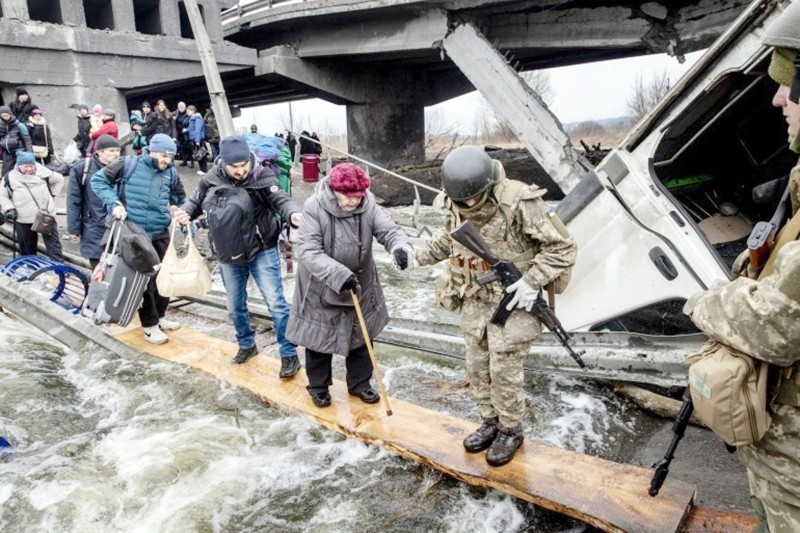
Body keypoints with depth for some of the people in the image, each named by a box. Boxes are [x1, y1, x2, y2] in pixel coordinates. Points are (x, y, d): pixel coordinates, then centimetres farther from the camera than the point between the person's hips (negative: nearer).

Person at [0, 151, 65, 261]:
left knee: (53, 242, 1)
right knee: (27, 247, 12)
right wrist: (9, 209, -7)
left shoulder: (43, 172, -3)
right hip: (23, 220, 0)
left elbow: (59, 179, 14)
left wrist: (51, 194, 7)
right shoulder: (10, 178, -4)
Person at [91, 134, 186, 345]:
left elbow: (181, 201, 14)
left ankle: (159, 317, 32)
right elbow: (98, 180, -3)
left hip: (161, 234, 4)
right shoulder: (129, 165, -9)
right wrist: (114, 203, -16)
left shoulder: (170, 173, 2)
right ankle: (150, 326, 14)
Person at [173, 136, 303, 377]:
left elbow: (280, 199, -29)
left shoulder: (262, 177, -16)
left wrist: (293, 214, -50)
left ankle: (289, 355, 9)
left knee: (275, 302, -5)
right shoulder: (211, 179, -5)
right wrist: (185, 212, -11)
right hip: (228, 256, 5)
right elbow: (196, 201, 11)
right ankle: (247, 344, 42)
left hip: (262, 251, -4)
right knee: (235, 306, 18)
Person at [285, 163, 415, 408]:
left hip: (360, 286, 4)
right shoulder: (314, 207, -23)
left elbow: (389, 230, -17)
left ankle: (359, 383, 38)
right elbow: (308, 251, -28)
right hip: (321, 289, -3)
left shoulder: (368, 205, -13)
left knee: (361, 338, 16)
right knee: (319, 340, 13)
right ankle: (318, 387, 36)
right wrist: (339, 275, -38)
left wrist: (401, 247, -42)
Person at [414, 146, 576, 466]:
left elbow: (562, 248, -15)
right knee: (477, 367, 14)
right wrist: (420, 255, 5)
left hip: (512, 300, -6)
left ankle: (510, 431, 26)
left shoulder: (519, 203, -22)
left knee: (504, 371, 2)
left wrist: (533, 281, -24)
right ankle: (490, 423, 36)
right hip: (474, 300, 6)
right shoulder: (453, 206, -4)